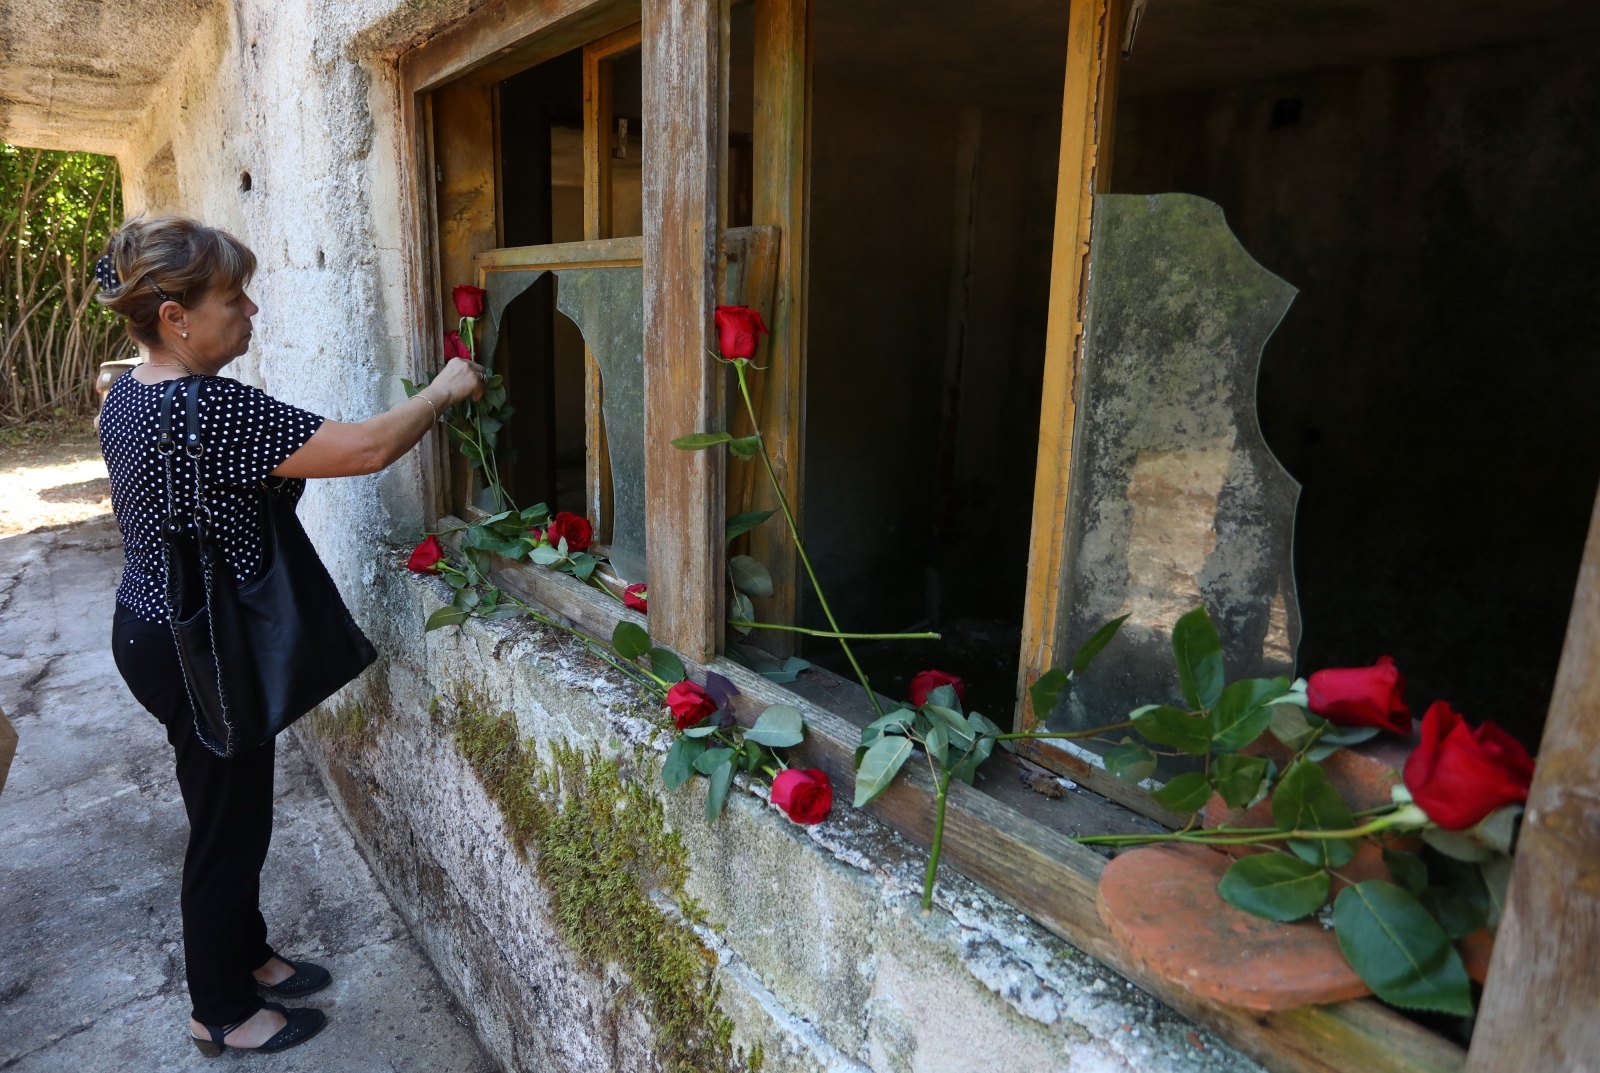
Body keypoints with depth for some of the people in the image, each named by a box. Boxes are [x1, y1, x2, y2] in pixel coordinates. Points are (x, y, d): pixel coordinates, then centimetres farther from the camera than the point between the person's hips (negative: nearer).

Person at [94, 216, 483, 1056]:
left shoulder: (129, 395, 4)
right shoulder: (209, 409, -28)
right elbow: (368, 448, -28)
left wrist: (268, 472, 11)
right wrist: (444, 390, -15)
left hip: (152, 630, 10)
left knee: (230, 809, 23)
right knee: (228, 825, 8)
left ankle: (244, 956, 43)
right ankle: (222, 1014, 29)